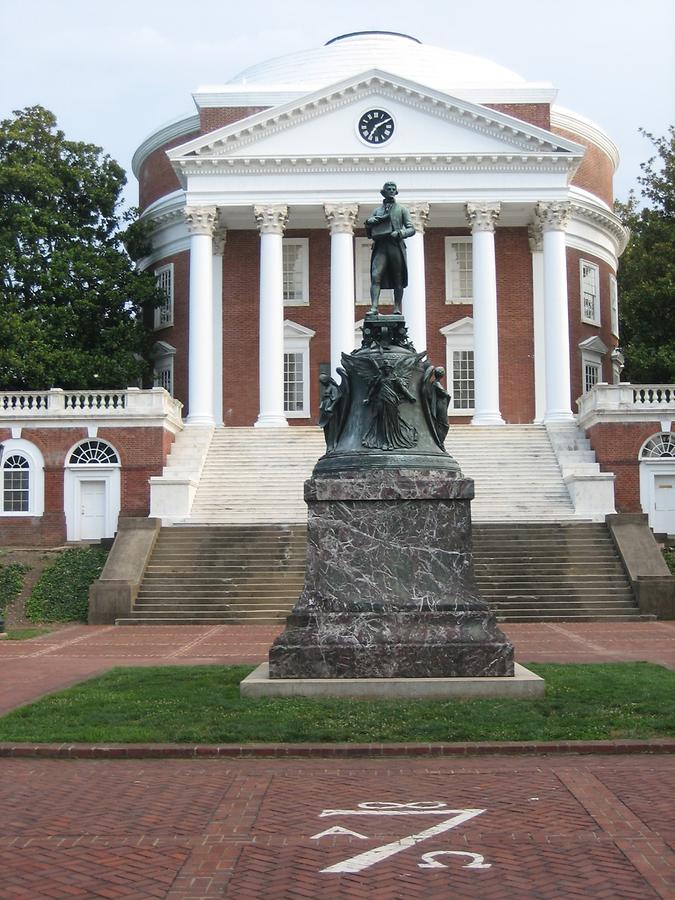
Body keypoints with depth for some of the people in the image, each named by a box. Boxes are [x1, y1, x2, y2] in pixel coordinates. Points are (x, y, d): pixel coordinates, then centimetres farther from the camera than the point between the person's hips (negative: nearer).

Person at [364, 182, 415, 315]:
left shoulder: (401, 209, 15)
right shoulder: (376, 211, 20)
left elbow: (411, 229, 6)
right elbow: (369, 234, 20)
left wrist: (400, 233, -13)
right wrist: (368, 223, -1)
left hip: (396, 246, -1)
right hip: (380, 247, 1)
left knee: (398, 280, -1)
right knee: (375, 277, -16)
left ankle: (397, 309, 2)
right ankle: (374, 307, -24)